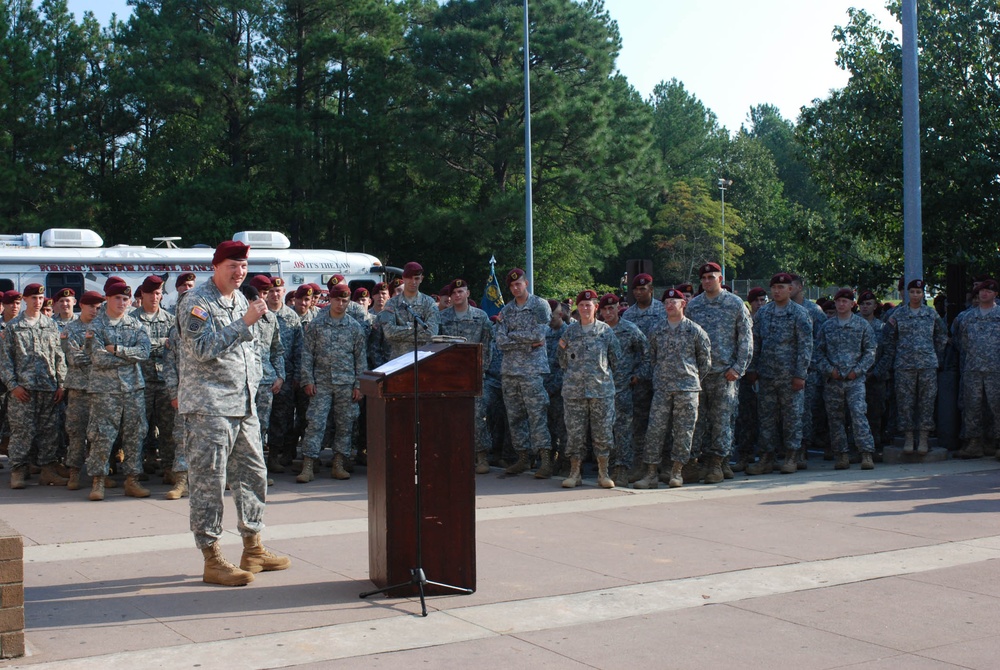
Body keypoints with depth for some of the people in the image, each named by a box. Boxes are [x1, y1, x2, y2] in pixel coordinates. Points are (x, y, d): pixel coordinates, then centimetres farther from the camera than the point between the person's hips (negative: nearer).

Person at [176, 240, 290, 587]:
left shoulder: (240, 299, 18)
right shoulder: (197, 301, -9)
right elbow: (205, 349, -21)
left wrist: (252, 383, 16)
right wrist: (245, 321, -21)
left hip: (244, 403, 9)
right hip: (208, 405, -8)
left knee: (253, 473, 11)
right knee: (209, 480, -6)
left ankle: (253, 549, 22)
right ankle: (212, 560, -1)